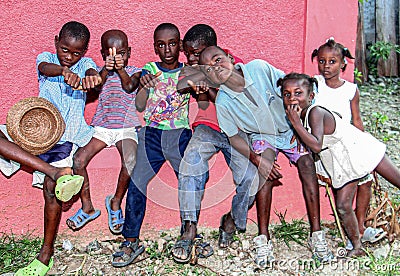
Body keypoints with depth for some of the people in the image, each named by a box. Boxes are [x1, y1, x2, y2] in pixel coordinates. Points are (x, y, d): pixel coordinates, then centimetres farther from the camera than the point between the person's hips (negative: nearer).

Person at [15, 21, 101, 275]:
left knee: (51, 187, -11)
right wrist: (64, 71, -41)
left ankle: (46, 254, -4)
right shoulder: (46, 58, 8)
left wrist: (89, 79, -44)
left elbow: (94, 73, -17)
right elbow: (45, 68, -17)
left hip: (67, 134, -4)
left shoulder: (85, 64, 7)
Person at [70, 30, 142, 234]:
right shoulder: (99, 71, 9)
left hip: (126, 127, -2)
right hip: (101, 126, 2)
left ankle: (116, 203, -3)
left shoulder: (134, 72, 5)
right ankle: (87, 207, 1)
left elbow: (129, 87, -16)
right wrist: (106, 70, -32)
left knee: (130, 162, -30)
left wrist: (120, 69, -34)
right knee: (78, 160, -19)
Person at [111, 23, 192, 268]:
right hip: (151, 133, 0)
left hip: (180, 134, 0)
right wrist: (145, 86, -19)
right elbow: (140, 106, 0)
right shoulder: (150, 70, 9)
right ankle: (131, 242, 0)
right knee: (137, 183, -11)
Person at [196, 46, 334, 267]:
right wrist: (257, 159, -23)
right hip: (261, 136, -1)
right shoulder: (222, 103, -18)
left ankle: (316, 235, -18)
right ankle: (263, 239, -22)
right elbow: (233, 137, -10)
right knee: (266, 170, -29)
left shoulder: (260, 69, -20)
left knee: (307, 163, -22)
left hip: (290, 128, 1)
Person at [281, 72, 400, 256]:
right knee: (342, 207, 2)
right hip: (341, 163, 7)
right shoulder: (298, 117, -1)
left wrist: (296, 123, -37)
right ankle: (357, 248, 15)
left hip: (361, 149, -7)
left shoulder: (316, 112, -27)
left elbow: (316, 146, -38)